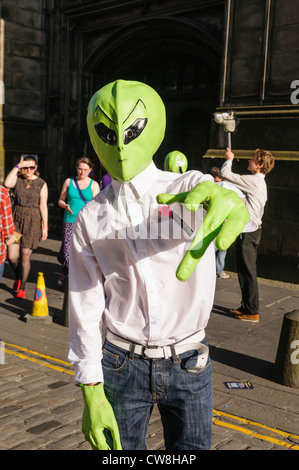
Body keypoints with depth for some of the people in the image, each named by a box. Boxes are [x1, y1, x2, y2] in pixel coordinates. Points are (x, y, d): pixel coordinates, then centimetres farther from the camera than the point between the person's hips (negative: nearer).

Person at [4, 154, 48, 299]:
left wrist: (45, 227, -2)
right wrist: (17, 166, -16)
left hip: (32, 221, -1)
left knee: (25, 256, 1)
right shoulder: (17, 179, 4)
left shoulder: (41, 184, 1)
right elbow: (7, 184, -21)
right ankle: (18, 277, 30)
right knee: (12, 256, -3)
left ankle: (22, 287, 19)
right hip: (16, 218, 2)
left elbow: (43, 206, 1)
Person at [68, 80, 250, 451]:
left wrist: (226, 201, -57)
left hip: (188, 364, 0)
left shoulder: (189, 187, -8)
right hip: (122, 364, 1)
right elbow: (84, 308, -2)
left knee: (191, 447, 13)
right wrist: (90, 391, -4)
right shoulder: (90, 219, -4)